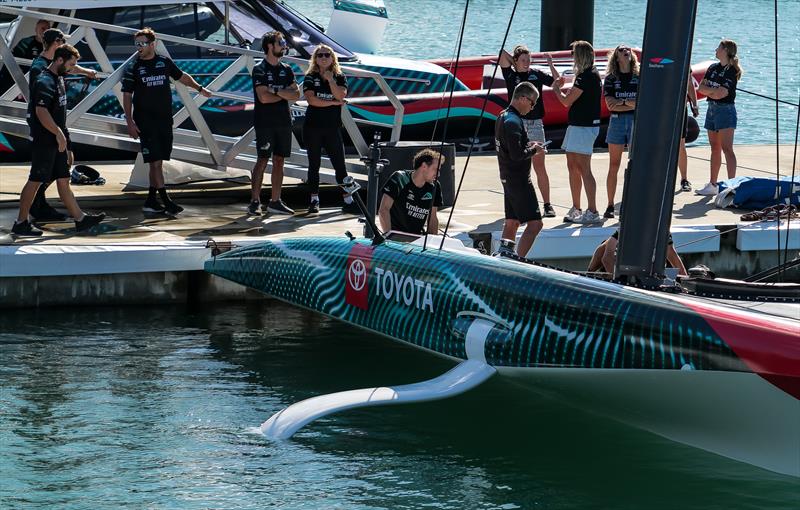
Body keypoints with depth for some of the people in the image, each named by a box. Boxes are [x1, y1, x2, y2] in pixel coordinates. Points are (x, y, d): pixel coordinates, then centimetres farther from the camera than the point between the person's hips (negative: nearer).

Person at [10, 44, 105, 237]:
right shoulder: (45, 82, -16)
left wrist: (63, 136, 22)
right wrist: (59, 134, -22)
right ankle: (21, 223, 4)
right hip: (44, 141, -9)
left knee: (63, 180, 10)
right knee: (35, 181, -3)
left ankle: (80, 219, 11)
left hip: (58, 142, 9)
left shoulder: (59, 79, 15)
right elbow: (41, 112, -26)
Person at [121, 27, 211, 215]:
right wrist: (130, 122, -9)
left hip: (165, 119, 4)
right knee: (155, 161, -9)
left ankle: (151, 201, 13)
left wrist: (199, 88, 28)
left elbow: (182, 76, 25)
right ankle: (166, 201, -10)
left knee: (158, 161, 6)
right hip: (145, 121, -4)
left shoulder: (165, 62, 7)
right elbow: (127, 96, -2)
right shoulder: (133, 68, -2)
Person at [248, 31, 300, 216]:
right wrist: (284, 94, -4)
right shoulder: (260, 70, -6)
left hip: (284, 122, 6)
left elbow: (296, 94, 2)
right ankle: (254, 202, -5)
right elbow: (264, 97, -17)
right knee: (263, 160, -7)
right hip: (265, 122, -6)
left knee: (279, 161, 6)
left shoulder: (286, 70, 13)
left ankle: (275, 202, 10)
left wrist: (276, 91, -12)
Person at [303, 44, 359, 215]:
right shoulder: (310, 78, 2)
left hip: (333, 128, 1)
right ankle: (314, 200, 10)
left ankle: (348, 201, -1)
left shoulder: (340, 77, 7)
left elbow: (341, 96, -10)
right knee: (314, 165, 5)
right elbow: (311, 99, -12)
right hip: (313, 127, -1)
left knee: (340, 165, -2)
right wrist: (333, 103, -9)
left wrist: (330, 79, -9)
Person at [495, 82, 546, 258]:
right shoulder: (513, 122, -20)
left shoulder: (503, 116, 11)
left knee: (511, 222, 17)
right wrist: (534, 149, -9)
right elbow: (517, 155, -26)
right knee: (534, 223, -10)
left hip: (508, 176, 10)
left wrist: (528, 145, 11)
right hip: (519, 179, -10)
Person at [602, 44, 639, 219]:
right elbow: (610, 105, -5)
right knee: (614, 166, 1)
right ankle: (610, 206, 5)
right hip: (617, 121, 0)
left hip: (636, 121, 0)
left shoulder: (639, 77, 6)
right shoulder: (611, 79, 6)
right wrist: (632, 104, -10)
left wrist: (622, 102, -9)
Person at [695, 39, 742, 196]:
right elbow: (701, 87, 6)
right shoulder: (713, 68, 13)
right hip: (712, 109, 8)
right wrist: (714, 90, -10)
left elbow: (722, 93, -18)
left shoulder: (732, 71, -10)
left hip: (725, 109, -8)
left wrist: (707, 89, -4)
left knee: (727, 148, -14)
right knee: (715, 148, 11)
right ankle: (712, 185, 16)